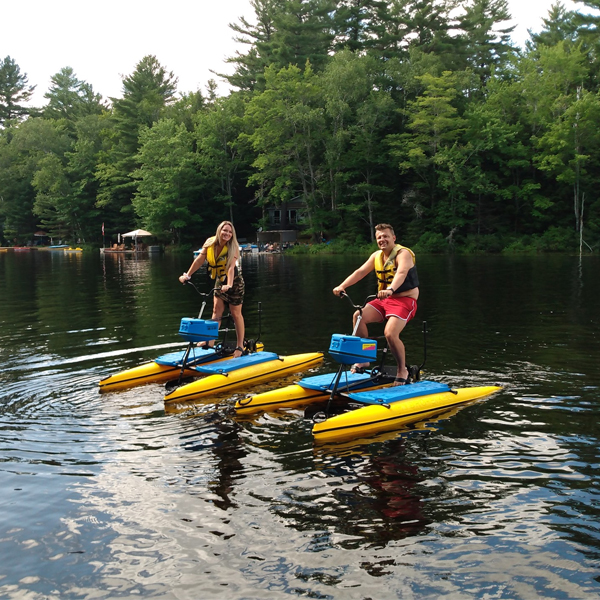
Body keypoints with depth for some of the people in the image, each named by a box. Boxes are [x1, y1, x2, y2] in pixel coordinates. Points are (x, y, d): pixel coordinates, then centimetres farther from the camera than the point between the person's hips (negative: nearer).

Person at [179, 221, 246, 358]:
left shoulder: (233, 247, -21)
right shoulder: (210, 243, -9)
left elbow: (231, 267, -32)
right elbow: (199, 260, -6)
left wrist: (229, 285, -44)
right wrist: (187, 275, -7)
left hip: (234, 282, -4)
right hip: (219, 282, 4)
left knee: (236, 314, 0)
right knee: (217, 311, 0)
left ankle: (240, 346, 7)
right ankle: (210, 341, 2)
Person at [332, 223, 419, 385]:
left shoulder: (403, 253, -14)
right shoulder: (376, 256, 9)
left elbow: (401, 273, -33)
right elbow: (360, 271, 1)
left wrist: (390, 289, -53)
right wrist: (342, 286, -15)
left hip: (405, 300, -7)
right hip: (384, 300, 7)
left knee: (390, 334, -26)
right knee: (358, 316, -16)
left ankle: (402, 370, -2)